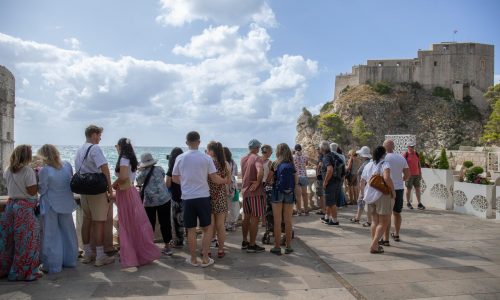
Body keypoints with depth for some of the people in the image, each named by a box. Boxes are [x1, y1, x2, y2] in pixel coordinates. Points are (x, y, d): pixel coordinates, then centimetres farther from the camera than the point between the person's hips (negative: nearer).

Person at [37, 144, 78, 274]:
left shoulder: (45, 171, -19)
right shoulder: (67, 165, -4)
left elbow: (41, 190, -11)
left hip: (51, 206, -5)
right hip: (66, 204, 5)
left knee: (52, 235, 6)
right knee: (68, 232, 16)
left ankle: (53, 265, 13)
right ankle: (70, 260, 27)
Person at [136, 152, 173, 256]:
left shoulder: (142, 173, -2)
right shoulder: (160, 169, 3)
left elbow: (138, 182, 17)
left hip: (149, 201, -1)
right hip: (164, 199, 1)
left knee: (150, 224, 10)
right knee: (165, 223, 7)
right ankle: (167, 247, 12)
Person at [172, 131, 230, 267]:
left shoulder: (180, 158, 0)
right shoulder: (206, 158, -5)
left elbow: (174, 178, 10)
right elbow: (215, 179, -4)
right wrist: (226, 181, 15)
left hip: (187, 198, 1)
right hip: (203, 197, -1)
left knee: (191, 230, 10)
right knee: (207, 228, 12)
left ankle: (193, 259, 20)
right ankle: (205, 259, 14)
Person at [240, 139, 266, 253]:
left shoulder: (243, 159, 9)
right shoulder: (257, 158, -15)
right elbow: (260, 171, -33)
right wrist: (258, 182, -20)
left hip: (245, 191, 8)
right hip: (255, 192, -8)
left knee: (246, 217, 17)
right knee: (255, 219, 0)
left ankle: (245, 242, 26)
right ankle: (252, 245, 5)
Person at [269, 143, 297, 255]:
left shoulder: (275, 164, -5)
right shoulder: (292, 165, 3)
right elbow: (296, 181, 5)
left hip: (278, 192, -2)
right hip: (290, 194, 3)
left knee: (277, 221, 4)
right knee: (288, 221, 10)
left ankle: (277, 247, 9)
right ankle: (288, 246, 17)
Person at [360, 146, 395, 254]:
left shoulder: (368, 165, 10)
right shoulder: (385, 164, -8)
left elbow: (362, 183, 13)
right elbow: (387, 178, -27)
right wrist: (393, 190, -15)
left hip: (369, 196, 6)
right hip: (383, 195, -6)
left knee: (375, 221, 19)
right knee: (383, 223, 4)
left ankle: (374, 244, 23)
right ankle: (374, 246, -2)